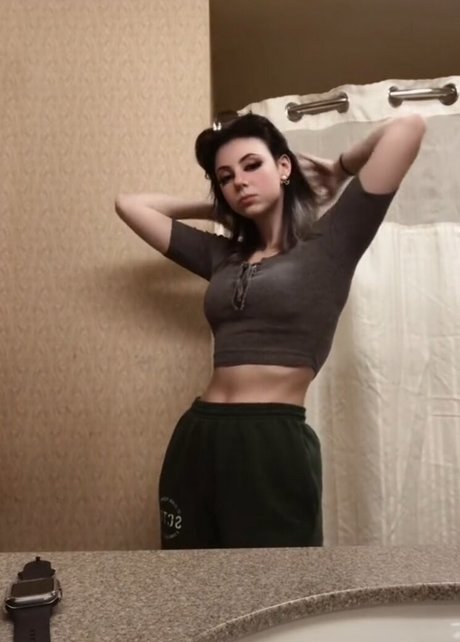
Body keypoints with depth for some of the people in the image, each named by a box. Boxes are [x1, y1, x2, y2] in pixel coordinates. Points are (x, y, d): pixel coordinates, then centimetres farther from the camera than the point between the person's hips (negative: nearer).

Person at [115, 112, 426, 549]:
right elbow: (129, 203, 25)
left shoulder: (328, 244, 2)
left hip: (276, 445, -5)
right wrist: (217, 210, 22)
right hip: (197, 442, 5)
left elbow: (407, 129, -4)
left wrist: (340, 169, 12)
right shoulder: (223, 256, 15)